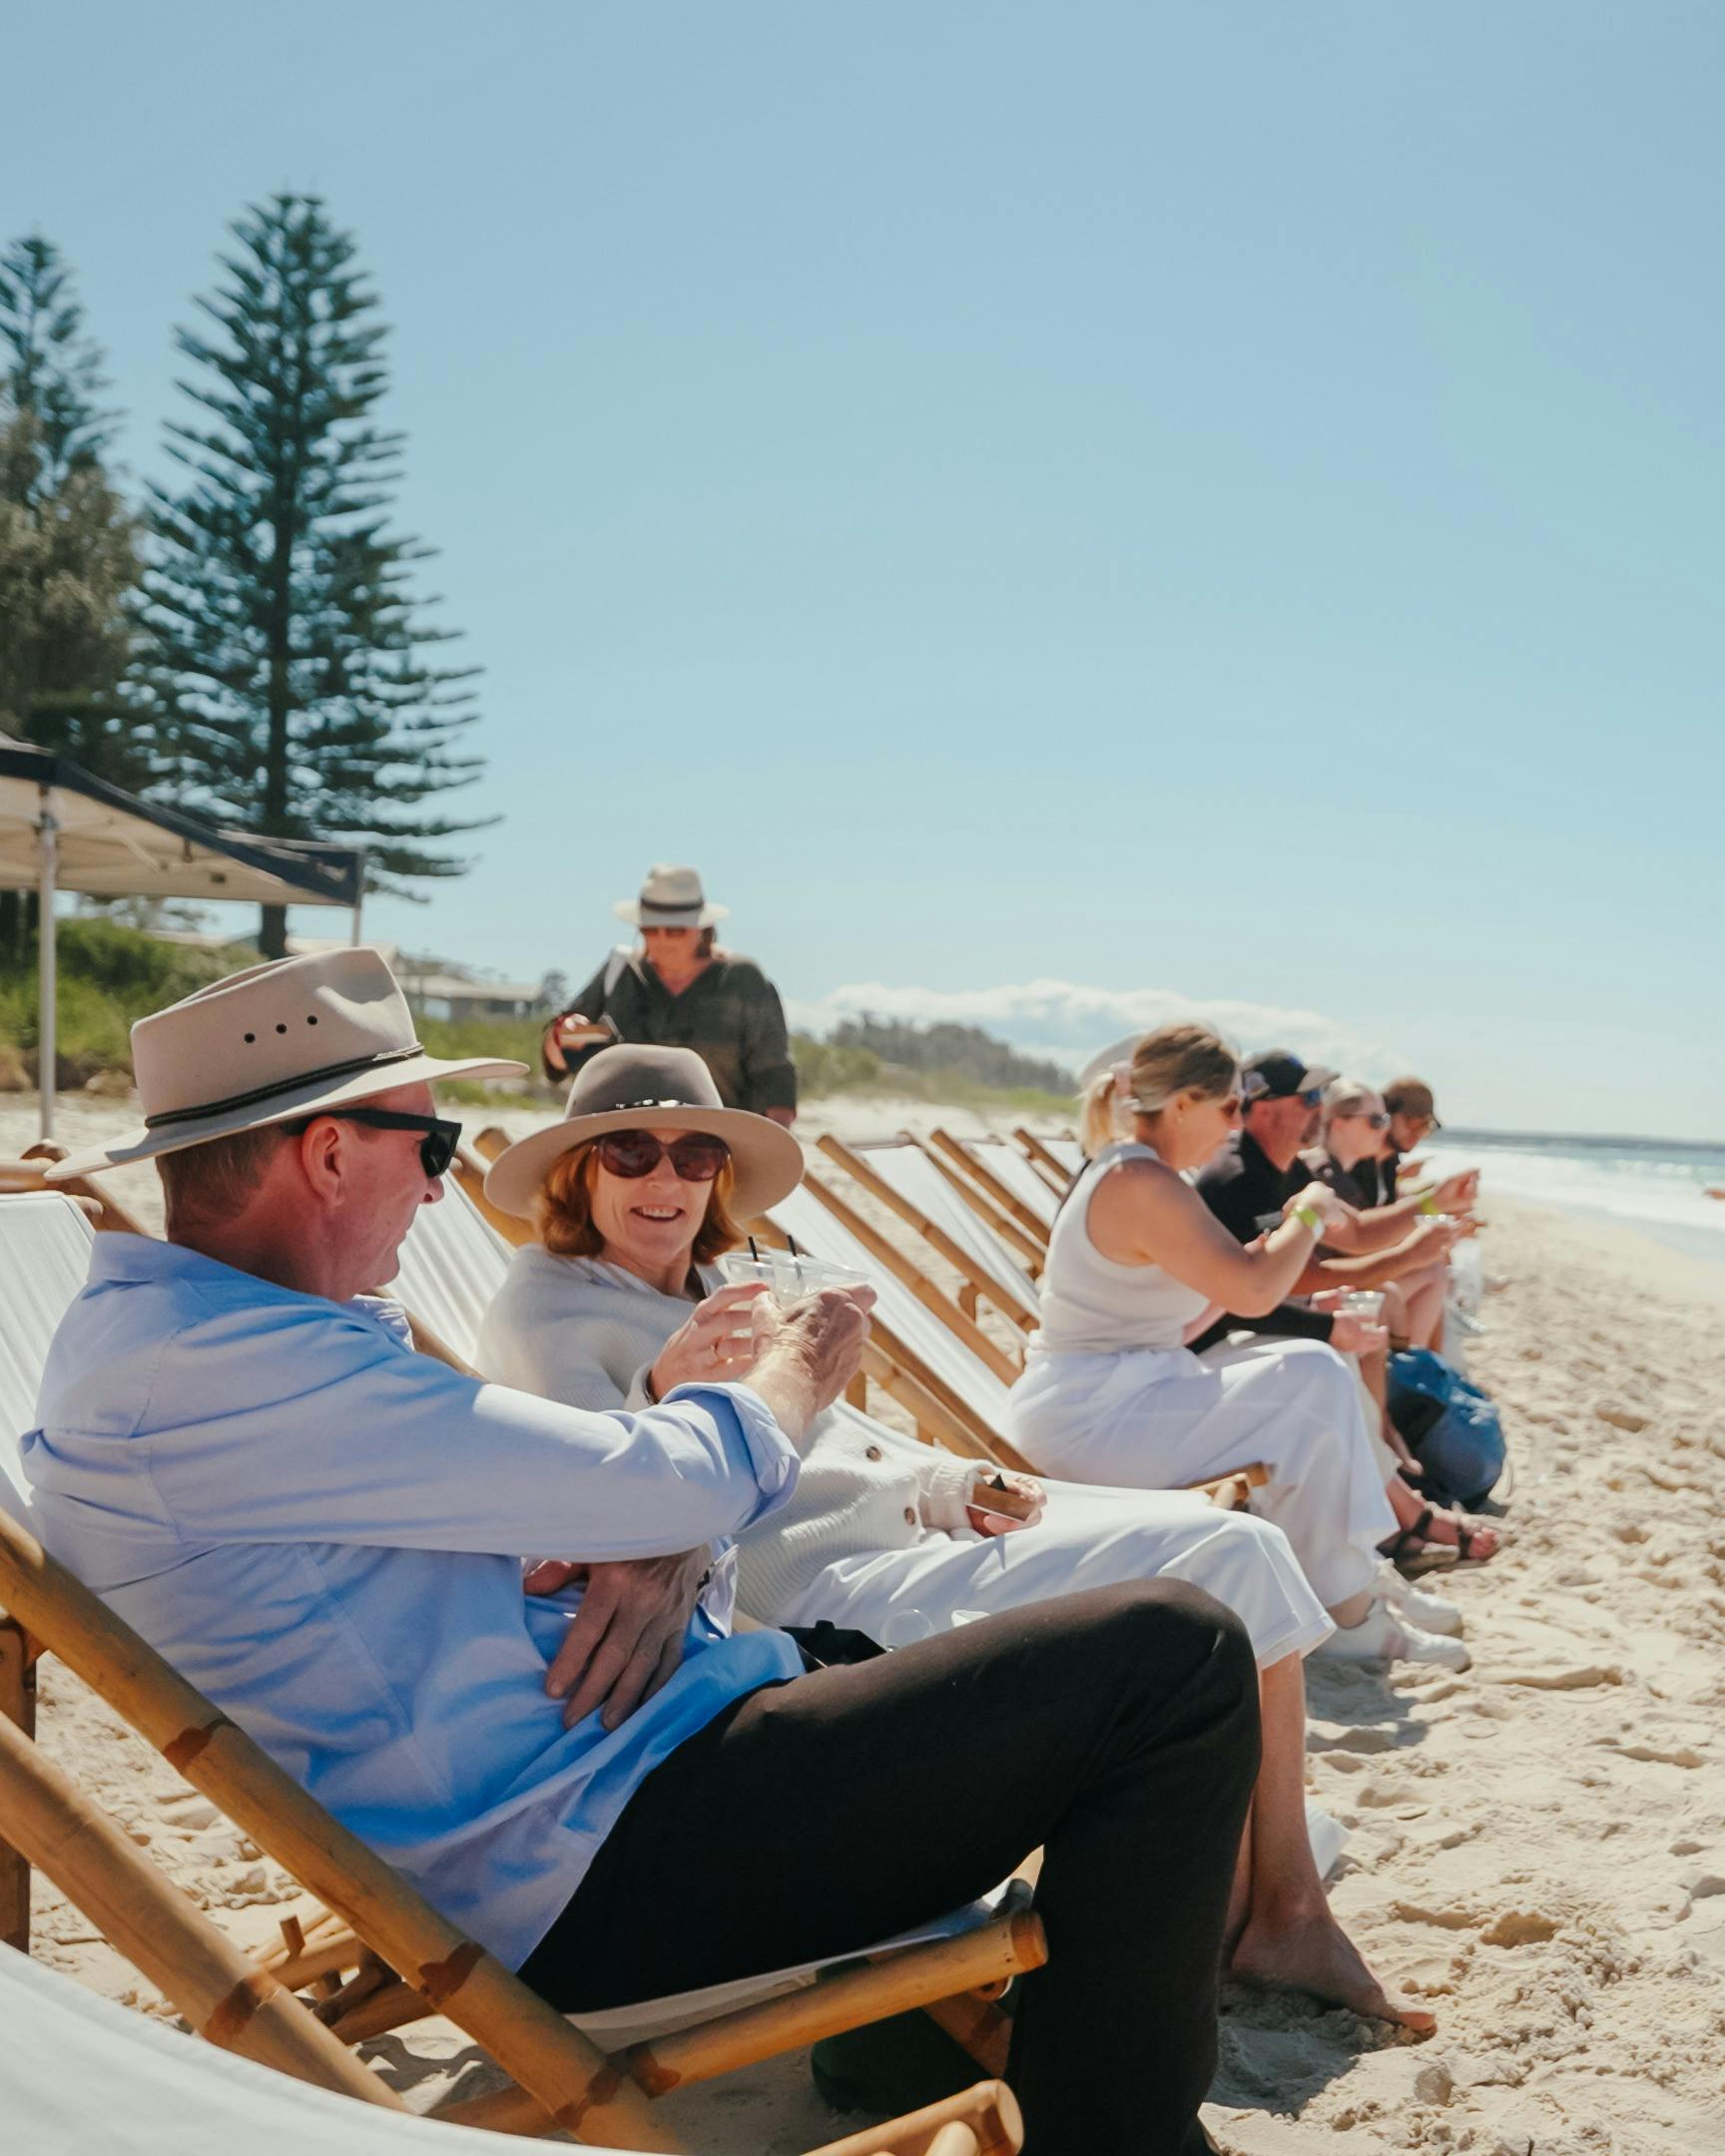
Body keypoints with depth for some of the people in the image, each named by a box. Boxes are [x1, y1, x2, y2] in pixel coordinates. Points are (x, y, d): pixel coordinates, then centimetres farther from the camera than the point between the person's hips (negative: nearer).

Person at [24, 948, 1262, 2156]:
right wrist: (801, 1367, 3)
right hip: (600, 1875, -11)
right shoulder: (220, 1366, -22)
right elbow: (682, 1480, -19)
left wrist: (659, 1551, -7)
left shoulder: (152, 1331, 12)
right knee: (1176, 1658, -13)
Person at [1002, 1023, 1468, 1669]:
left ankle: (1353, 1579, 13)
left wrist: (1282, 1234, 14)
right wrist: (1310, 1214, -6)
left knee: (1301, 1367, 13)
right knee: (1314, 1383, -13)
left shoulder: (1122, 1173, 15)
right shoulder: (1143, 1183, -19)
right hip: (1090, 1418, -11)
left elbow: (1178, 1327, 17)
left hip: (1099, 1401, 11)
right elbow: (1253, 1290, -24)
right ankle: (1350, 1616, -2)